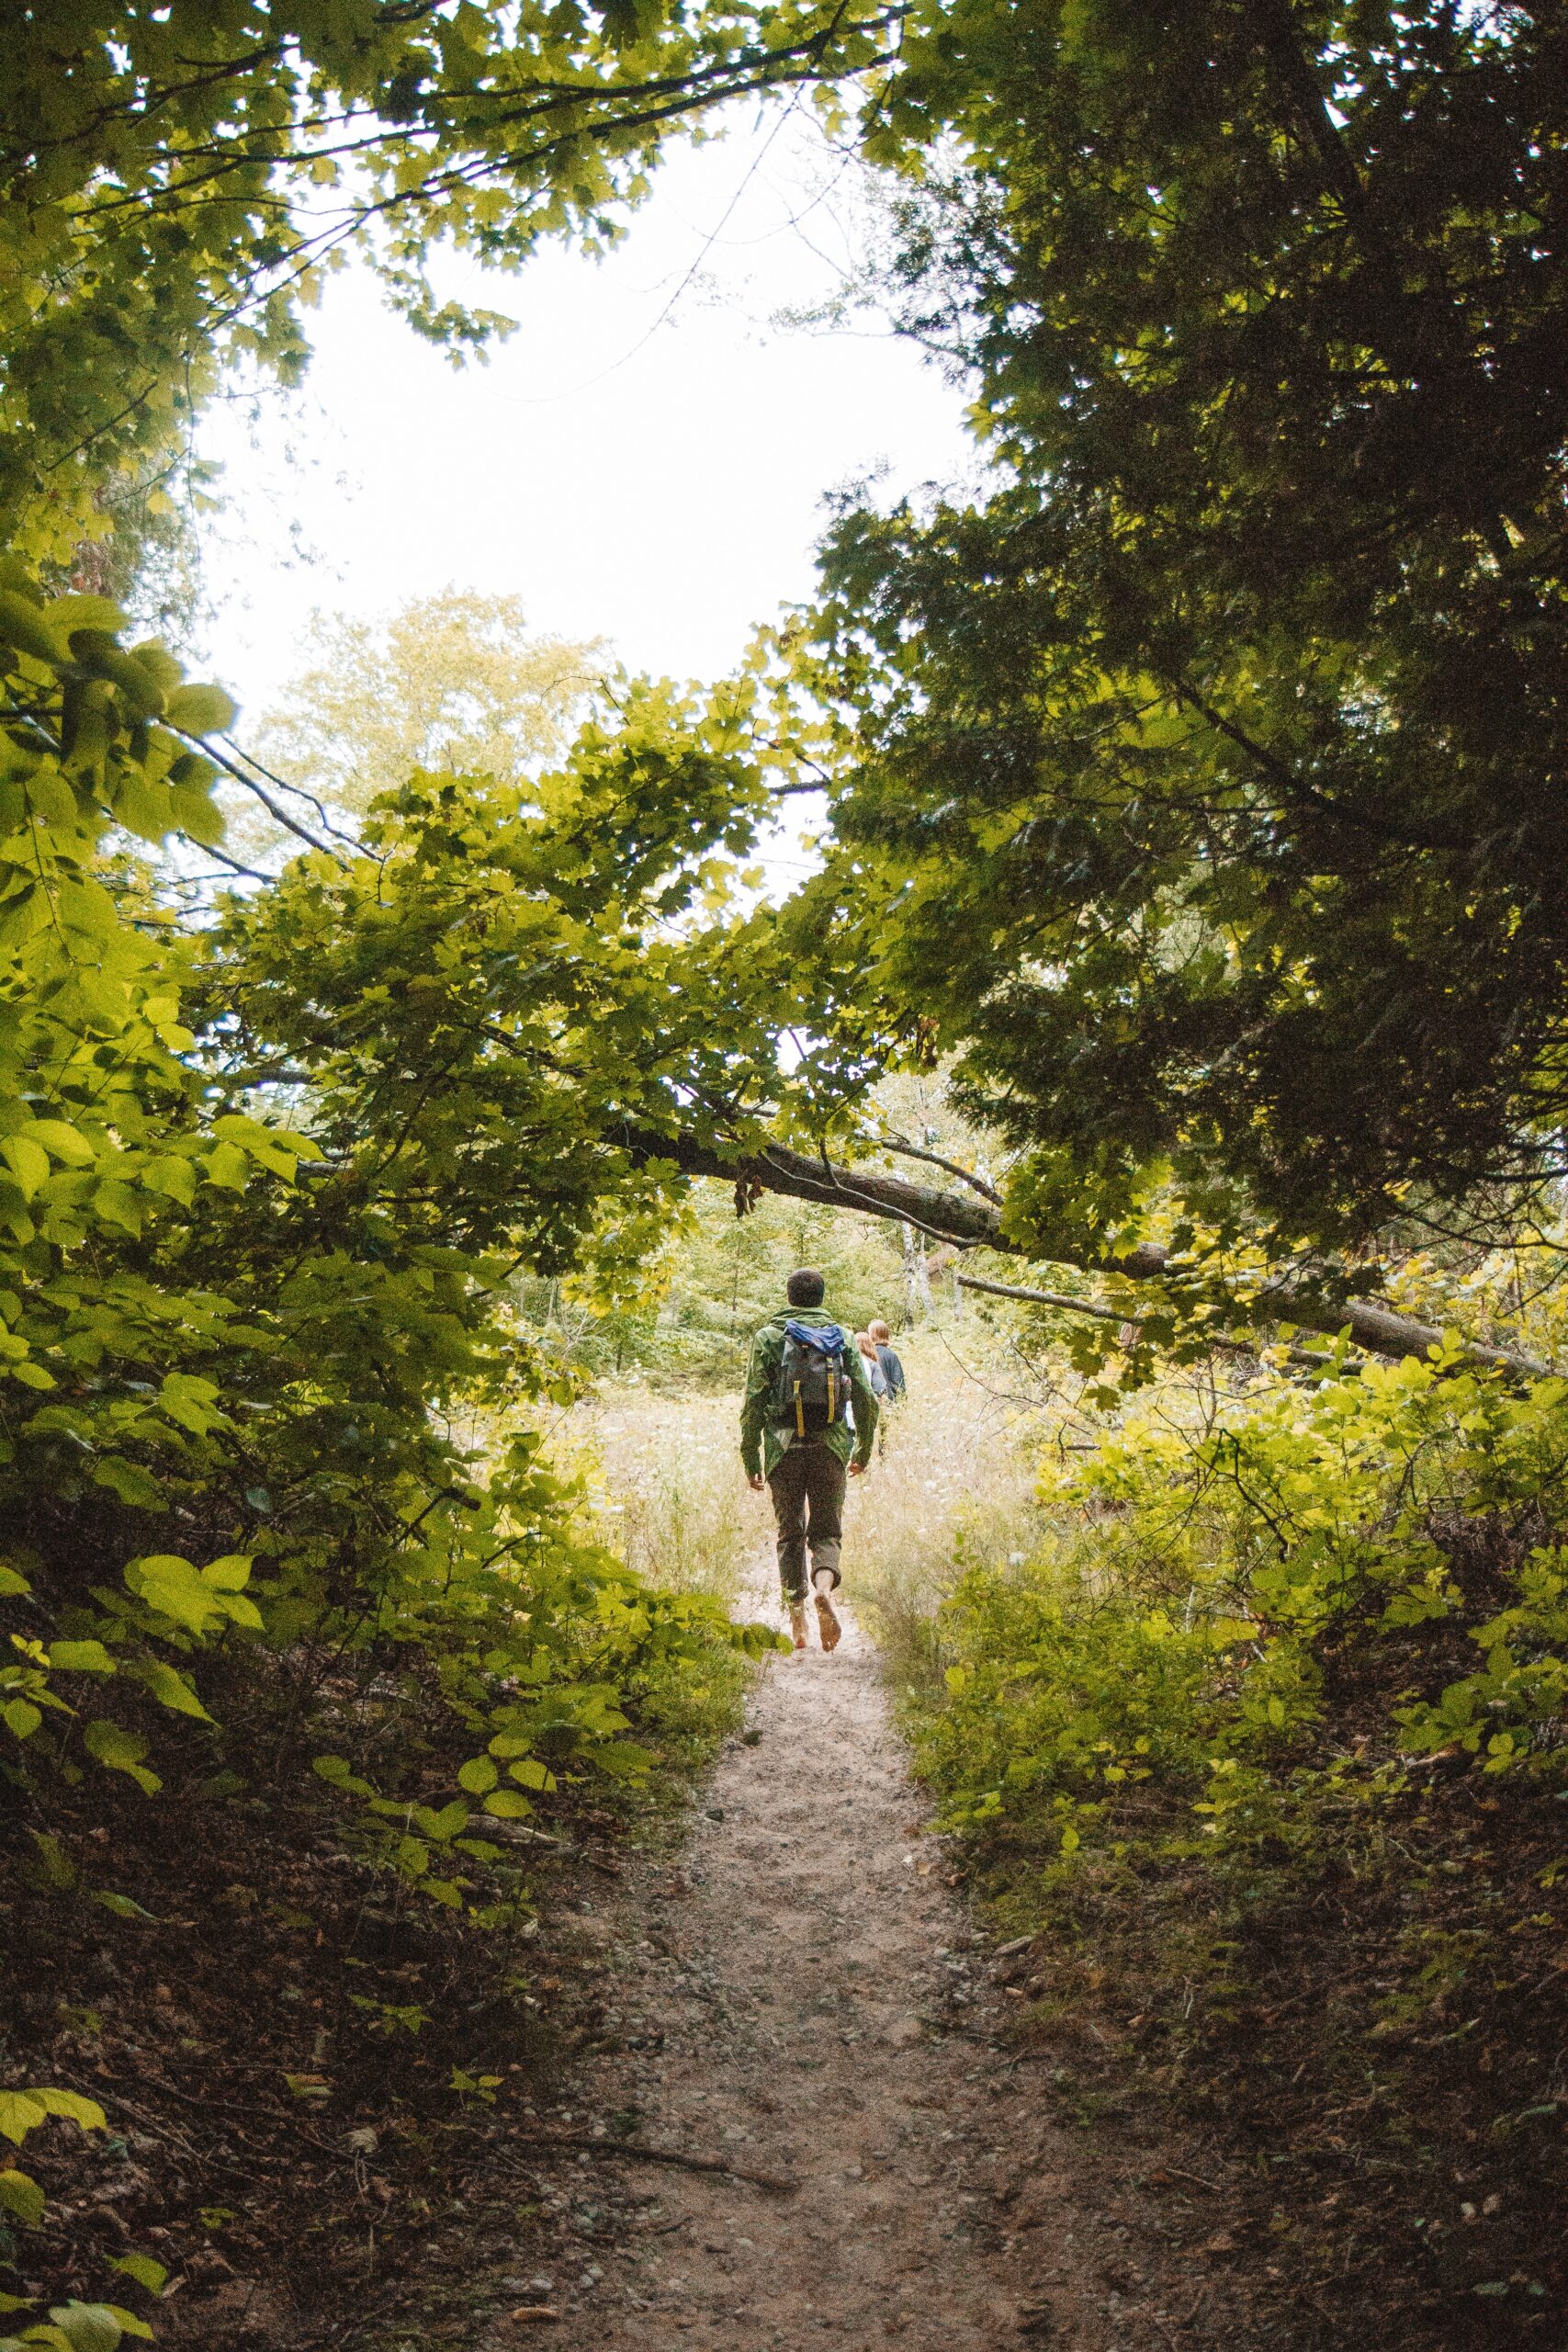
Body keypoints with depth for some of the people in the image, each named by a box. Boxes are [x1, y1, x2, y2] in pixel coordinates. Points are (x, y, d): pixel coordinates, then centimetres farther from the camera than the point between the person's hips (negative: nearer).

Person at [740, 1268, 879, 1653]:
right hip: (831, 1448, 1)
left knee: (790, 1534, 9)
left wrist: (751, 1459, 5)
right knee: (827, 1530, 9)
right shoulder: (843, 1339, 8)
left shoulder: (769, 1337, 4)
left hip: (784, 1448, 0)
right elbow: (866, 1399, 6)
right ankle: (824, 1587, -21)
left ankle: (797, 1623, 4)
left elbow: (753, 1403, -1)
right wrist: (864, 1450, 19)